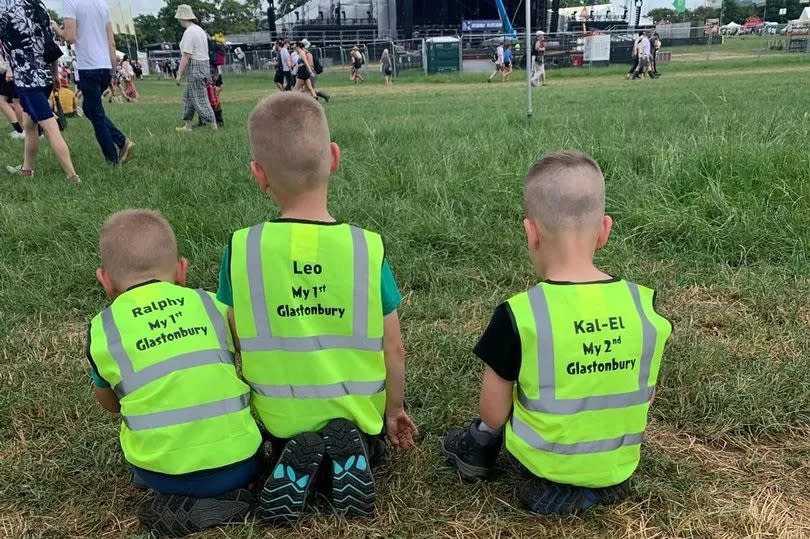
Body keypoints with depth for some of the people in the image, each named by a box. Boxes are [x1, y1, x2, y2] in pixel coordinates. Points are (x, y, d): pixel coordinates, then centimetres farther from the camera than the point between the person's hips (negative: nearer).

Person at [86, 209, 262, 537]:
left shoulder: (103, 329, -1)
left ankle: (182, 503, 8)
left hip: (163, 475, -1)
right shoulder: (211, 304, 1)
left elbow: (109, 403, 15)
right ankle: (226, 495, 10)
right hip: (240, 463, 2)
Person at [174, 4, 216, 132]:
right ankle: (187, 126, 21)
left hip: (194, 67, -10)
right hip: (203, 65, 10)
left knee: (200, 100, -7)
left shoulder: (189, 32, -15)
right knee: (188, 97, 17)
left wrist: (179, 74, -15)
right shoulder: (200, 30, 14)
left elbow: (186, 56, -18)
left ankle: (214, 127, -8)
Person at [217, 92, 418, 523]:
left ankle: (294, 460, 0)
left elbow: (233, 344, -7)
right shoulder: (367, 248, -18)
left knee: (287, 439, 35)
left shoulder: (240, 249, -16)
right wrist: (394, 411, 9)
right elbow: (393, 348, -9)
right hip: (356, 413, 0)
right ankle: (353, 451, -1)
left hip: (279, 417, 1)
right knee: (366, 444, 34)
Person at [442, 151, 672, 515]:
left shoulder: (518, 315, -24)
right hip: (618, 464, 3)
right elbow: (645, 397, 1)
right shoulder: (644, 305, -13)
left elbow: (494, 414, -14)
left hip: (543, 462, -2)